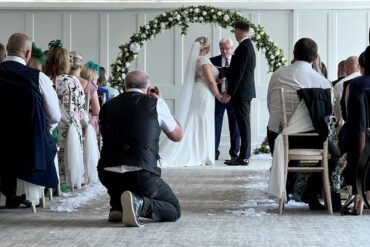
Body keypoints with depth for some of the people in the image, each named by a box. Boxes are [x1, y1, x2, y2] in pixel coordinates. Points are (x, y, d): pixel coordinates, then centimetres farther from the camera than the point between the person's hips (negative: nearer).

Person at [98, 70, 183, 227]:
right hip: (142, 176, -4)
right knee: (174, 210, 17)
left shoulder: (107, 106, 12)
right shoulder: (156, 104, 3)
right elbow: (177, 136, 19)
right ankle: (140, 204, -13)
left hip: (107, 176, 4)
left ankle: (117, 206, 15)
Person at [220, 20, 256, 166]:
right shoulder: (248, 46, 14)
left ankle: (244, 157, -5)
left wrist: (229, 93, -18)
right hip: (245, 91, 10)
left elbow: (239, 72, -20)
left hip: (242, 92, -10)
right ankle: (244, 155, 15)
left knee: (243, 123, -7)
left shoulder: (244, 47, -16)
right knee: (244, 123, 11)